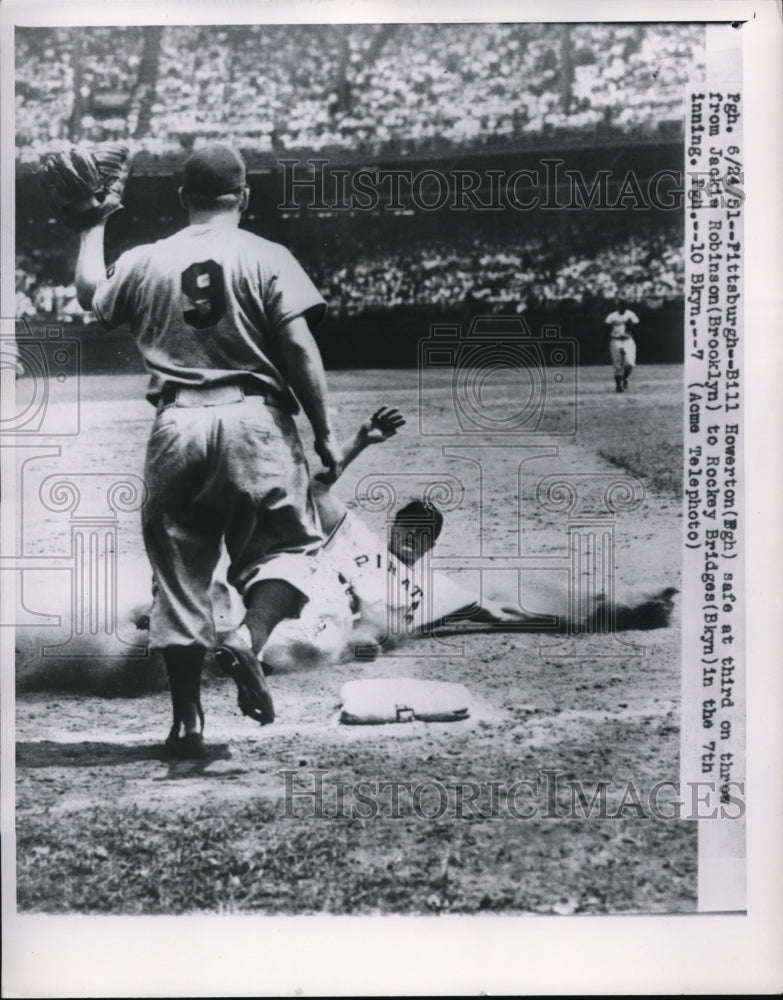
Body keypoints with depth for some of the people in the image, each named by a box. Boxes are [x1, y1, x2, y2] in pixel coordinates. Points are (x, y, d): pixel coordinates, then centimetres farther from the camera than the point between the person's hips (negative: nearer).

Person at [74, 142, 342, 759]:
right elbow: (299, 348, -6)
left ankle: (186, 721, 13)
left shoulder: (144, 261, 10)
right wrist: (325, 432, -3)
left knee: (178, 566, 9)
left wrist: (93, 227, 42)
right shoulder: (267, 257, 2)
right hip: (253, 418, -2)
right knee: (287, 541, 10)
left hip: (176, 425, 3)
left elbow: (91, 298, 28)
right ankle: (249, 641, -18)